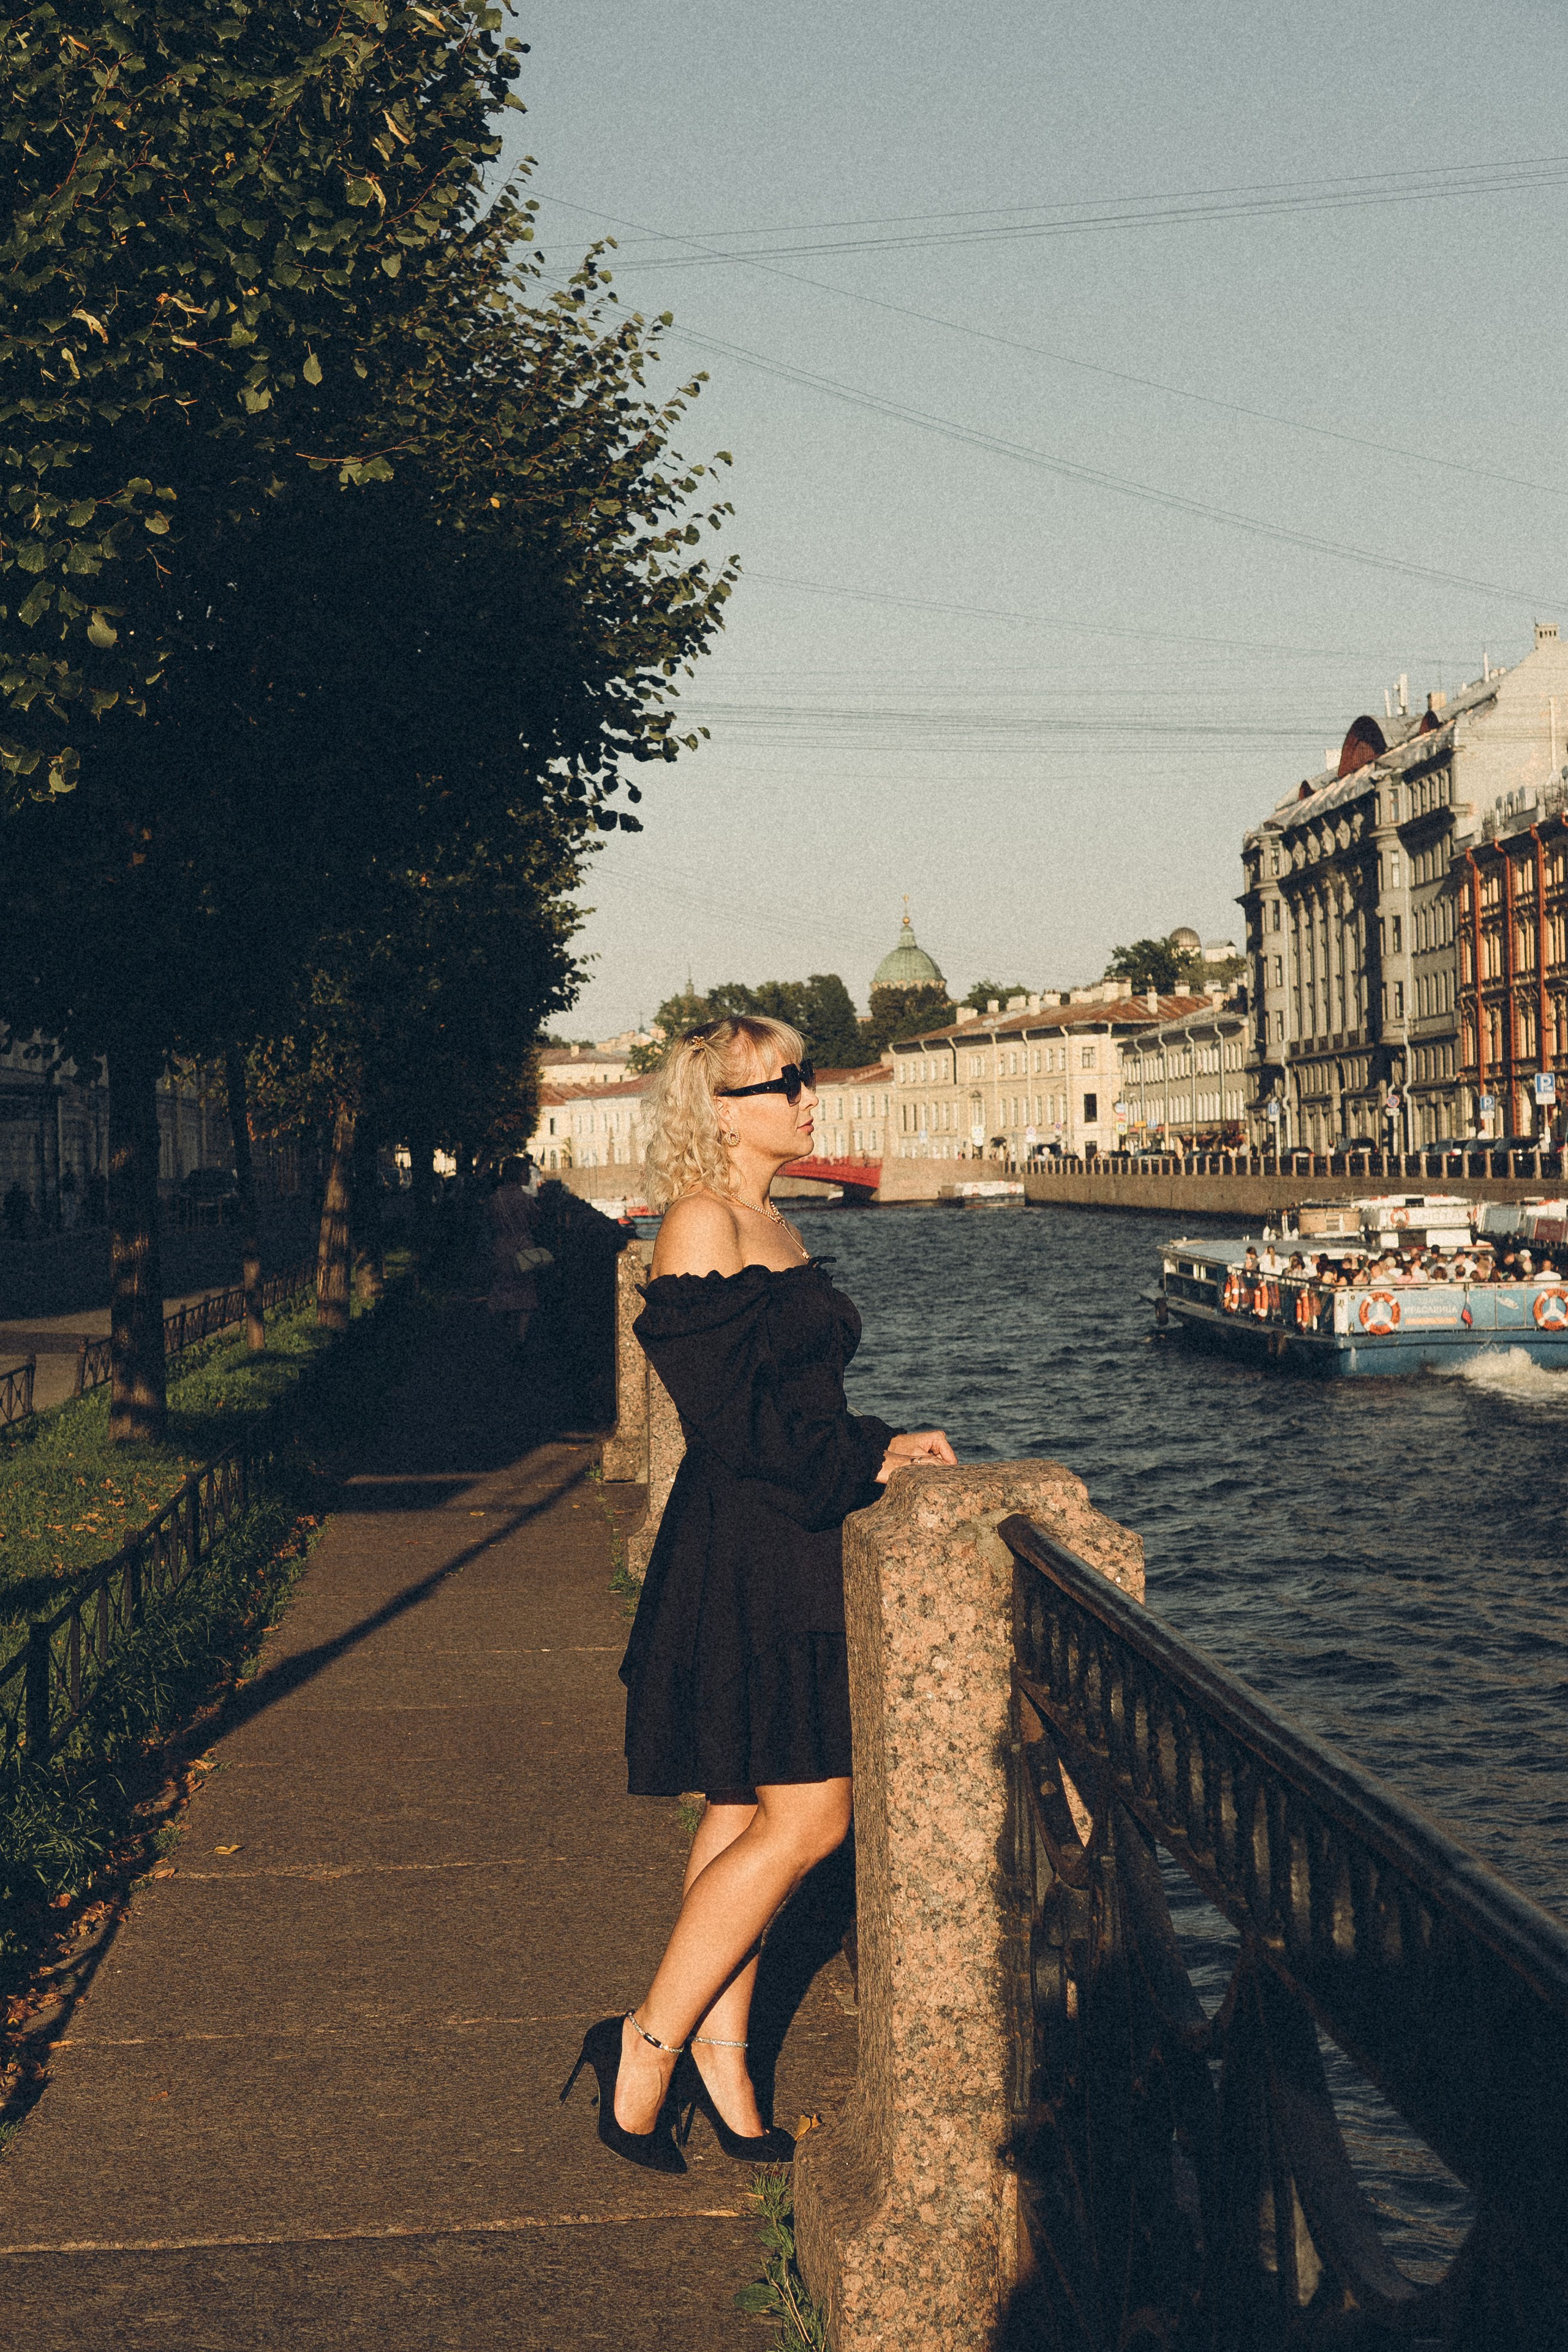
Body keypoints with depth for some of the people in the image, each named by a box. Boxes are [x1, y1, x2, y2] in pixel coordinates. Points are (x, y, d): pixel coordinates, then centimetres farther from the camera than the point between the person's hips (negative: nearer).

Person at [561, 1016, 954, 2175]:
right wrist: (872, 1460, -11)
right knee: (805, 1815, -8)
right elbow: (730, 1414, -19)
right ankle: (646, 2047, 2)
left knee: (752, 1810, 11)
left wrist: (888, 1443, 4)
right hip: (744, 1549, -9)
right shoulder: (704, 1224, -13)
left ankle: (719, 2056, 19)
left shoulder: (777, 1230, 16)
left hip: (797, 1545, 9)